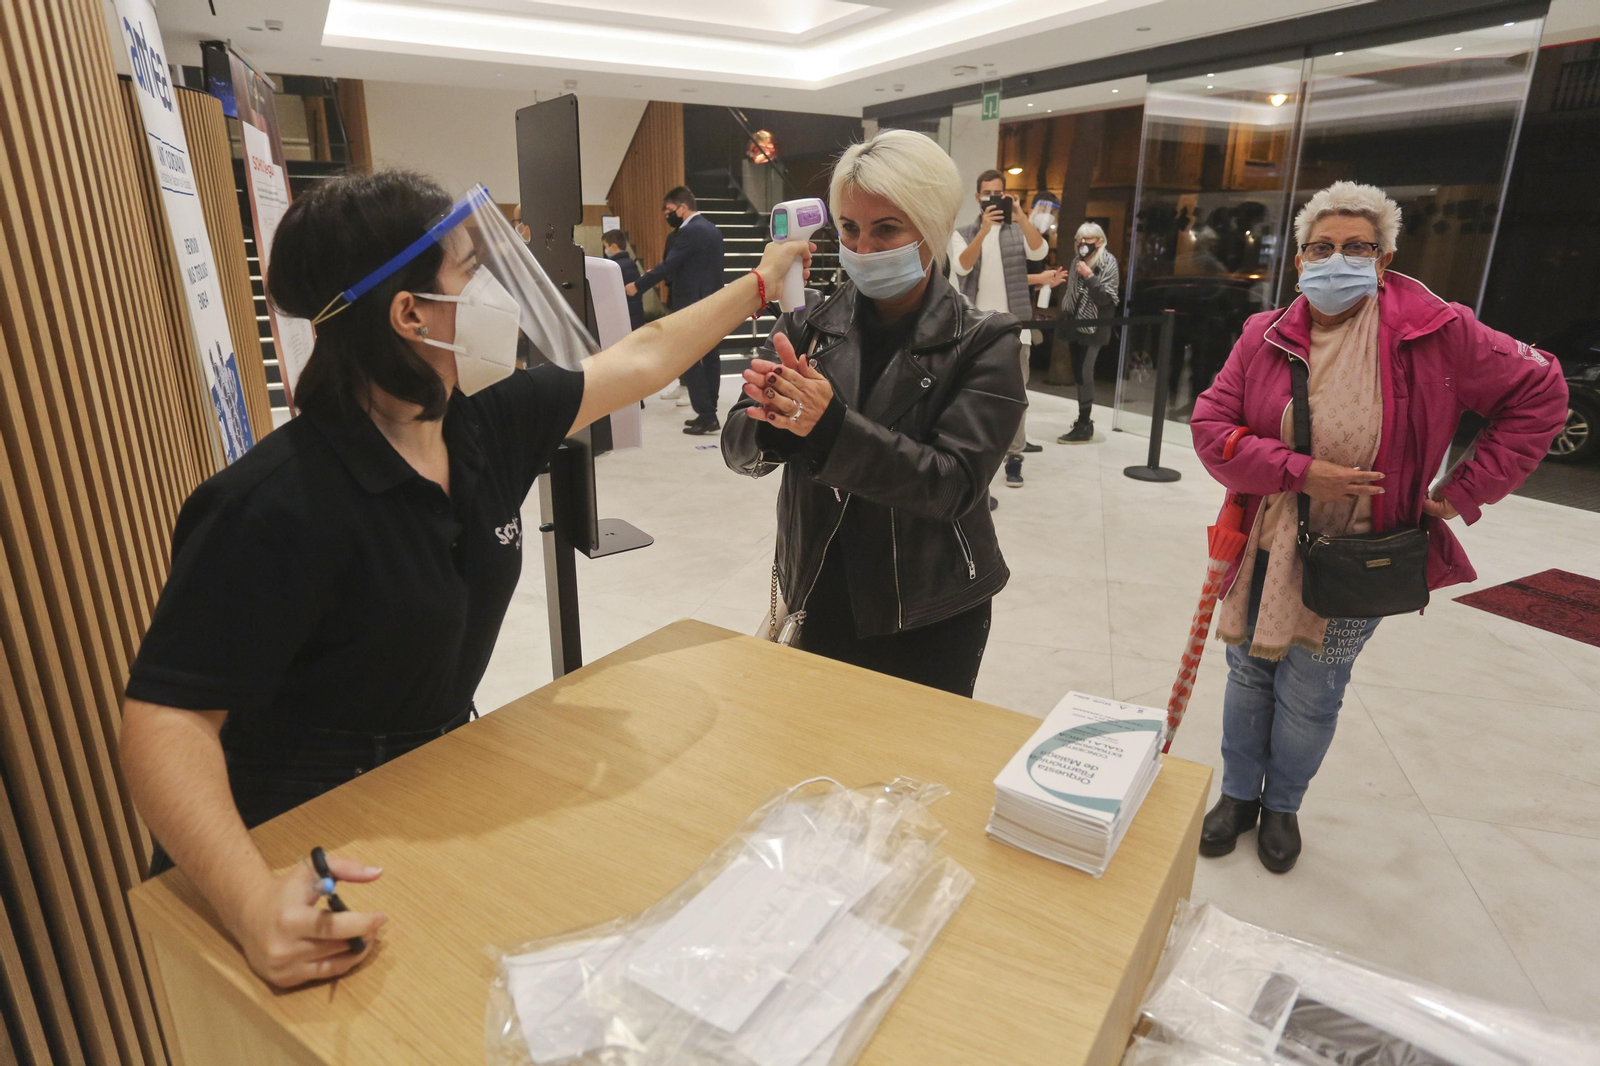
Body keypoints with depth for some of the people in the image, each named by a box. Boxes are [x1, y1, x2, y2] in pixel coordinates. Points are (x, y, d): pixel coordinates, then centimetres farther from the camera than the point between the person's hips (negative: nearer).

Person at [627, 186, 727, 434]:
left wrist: (637, 286, -9)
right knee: (711, 358, 10)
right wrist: (657, 272, 18)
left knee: (690, 361, -5)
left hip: (693, 306, -10)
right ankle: (709, 413, 16)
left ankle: (706, 416, -8)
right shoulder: (711, 228, 15)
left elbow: (668, 265, -18)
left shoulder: (690, 231, -15)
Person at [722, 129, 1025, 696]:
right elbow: (740, 449, -6)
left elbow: (955, 482, -19)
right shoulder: (810, 325, -2)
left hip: (929, 622, -2)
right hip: (817, 603, 3)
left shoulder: (982, 342, -10)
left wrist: (832, 425, -31)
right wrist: (772, 418, -28)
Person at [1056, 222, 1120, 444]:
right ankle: (1085, 421, 18)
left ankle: (1083, 427, -10)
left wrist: (1089, 276, -21)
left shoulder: (1108, 262, -6)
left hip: (1094, 328, -7)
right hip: (1077, 325, 7)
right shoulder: (1078, 260, 13)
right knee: (1078, 373, 8)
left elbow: (1105, 298, -13)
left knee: (1084, 374, -13)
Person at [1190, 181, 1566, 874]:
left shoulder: (1435, 334, -9)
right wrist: (1299, 471, -20)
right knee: (1249, 672, 15)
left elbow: (1538, 394, 0)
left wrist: (1464, 493, -5)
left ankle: (1282, 805, 35)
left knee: (1309, 695, 7)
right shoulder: (1265, 335, -4)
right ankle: (1239, 794, 37)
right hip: (1264, 549, 2)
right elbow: (1210, 427, -8)